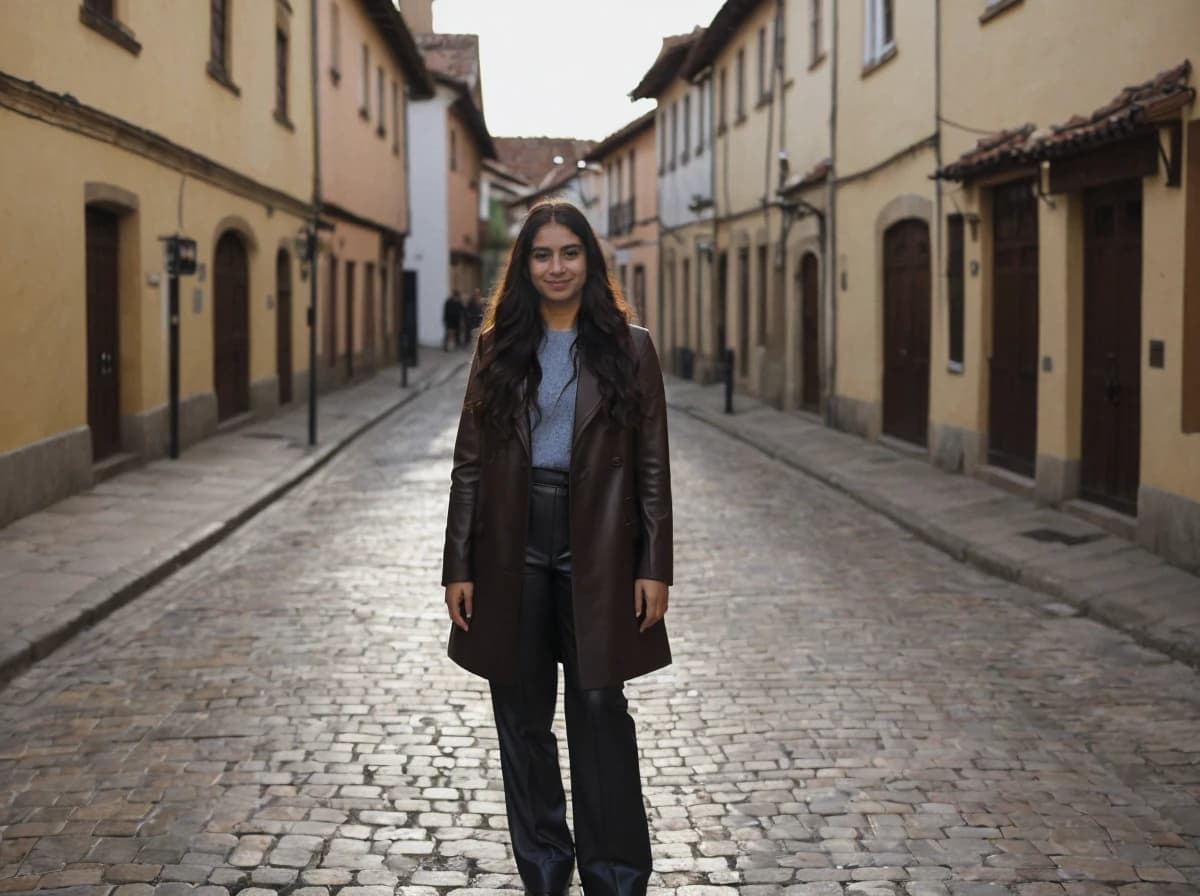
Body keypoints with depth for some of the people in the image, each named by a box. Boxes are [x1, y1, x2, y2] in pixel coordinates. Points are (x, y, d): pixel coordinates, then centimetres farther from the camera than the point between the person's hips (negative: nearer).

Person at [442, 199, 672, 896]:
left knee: (600, 706, -2)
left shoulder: (628, 348, 2)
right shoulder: (500, 349, 6)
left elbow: (652, 465, 1)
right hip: (512, 550, 2)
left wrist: (654, 567, -5)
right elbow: (470, 463, 5)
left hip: (596, 549, -2)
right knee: (522, 713, 8)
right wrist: (459, 567, 0)